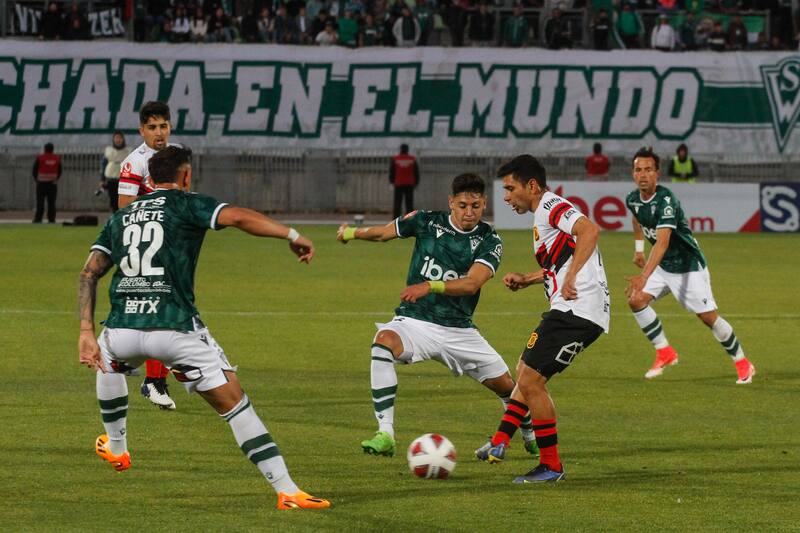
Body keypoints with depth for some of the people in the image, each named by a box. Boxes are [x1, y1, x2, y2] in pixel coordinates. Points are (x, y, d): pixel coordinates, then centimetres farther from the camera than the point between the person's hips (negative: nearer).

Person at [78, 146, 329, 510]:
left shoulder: (120, 217, 21)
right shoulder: (186, 205, 7)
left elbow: (89, 273, 11)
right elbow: (238, 217, -11)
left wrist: (87, 331, 7)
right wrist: (292, 236, -5)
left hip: (123, 329, 4)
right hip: (175, 328, -4)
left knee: (106, 362, 40)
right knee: (234, 403, 0)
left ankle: (115, 449, 55)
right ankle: (287, 491, -8)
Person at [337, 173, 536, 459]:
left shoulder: (489, 241, -6)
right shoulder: (427, 221, -3)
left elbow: (471, 283, -22)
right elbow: (382, 232, 15)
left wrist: (429, 287, -36)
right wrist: (351, 232, 29)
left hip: (459, 329, 1)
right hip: (415, 322, -1)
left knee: (505, 384, 7)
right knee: (384, 340, -35)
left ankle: (531, 436, 43)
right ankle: (385, 434, -38)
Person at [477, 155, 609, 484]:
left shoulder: (550, 206, -9)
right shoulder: (545, 213, 23)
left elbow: (590, 230, -27)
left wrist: (570, 277, -30)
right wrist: (525, 280, 22)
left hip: (577, 309, -11)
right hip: (577, 311, 11)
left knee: (530, 380, -8)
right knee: (526, 372, 21)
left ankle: (551, 466, -2)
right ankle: (499, 445, 22)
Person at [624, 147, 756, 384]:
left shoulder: (665, 201, -31)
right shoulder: (632, 199, -6)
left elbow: (662, 242, -42)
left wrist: (644, 277, -52)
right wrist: (638, 248, 19)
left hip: (688, 266, -7)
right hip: (662, 265, 7)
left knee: (708, 316, -4)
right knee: (636, 300, -9)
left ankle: (743, 364, 14)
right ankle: (665, 353, 3)